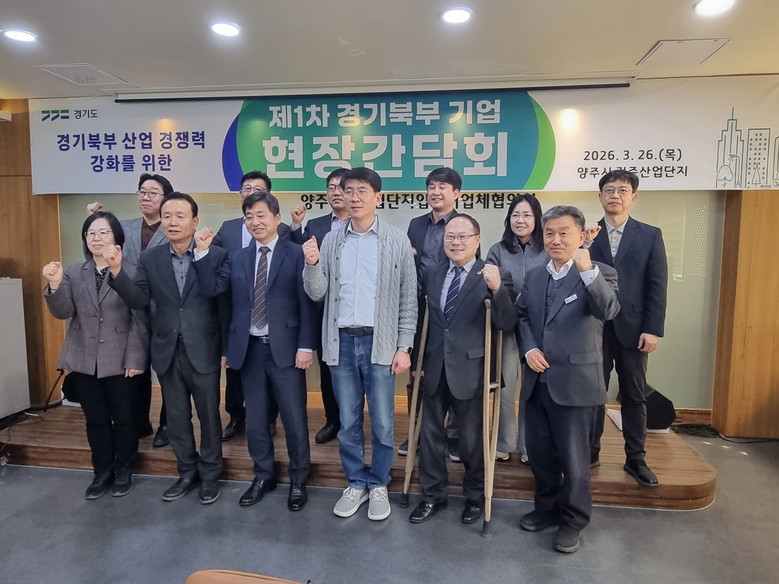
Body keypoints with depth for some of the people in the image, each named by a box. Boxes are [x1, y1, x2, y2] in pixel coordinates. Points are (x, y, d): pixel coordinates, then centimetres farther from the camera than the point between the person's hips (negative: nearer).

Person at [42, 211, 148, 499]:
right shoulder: (73, 273, 5)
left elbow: (140, 320, -9)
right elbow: (63, 312, -2)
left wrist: (135, 359, -11)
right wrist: (55, 285, -20)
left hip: (120, 361, -4)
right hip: (83, 361, 4)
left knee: (123, 418, 9)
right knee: (95, 420, 14)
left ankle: (123, 470, 28)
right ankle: (102, 471, 31)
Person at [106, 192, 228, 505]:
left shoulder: (216, 255, -8)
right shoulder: (150, 259, 3)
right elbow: (138, 300, -6)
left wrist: (226, 348, -6)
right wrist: (116, 271, -23)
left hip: (203, 351, -4)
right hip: (167, 352, 4)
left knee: (208, 415, 10)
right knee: (176, 418, 16)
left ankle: (210, 474, 30)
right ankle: (188, 472, 36)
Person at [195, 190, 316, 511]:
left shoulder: (295, 254, -3)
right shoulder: (238, 257, 10)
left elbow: (307, 303, -7)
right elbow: (211, 289, -1)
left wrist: (306, 346, -12)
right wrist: (202, 252, -12)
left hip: (284, 348, -4)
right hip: (249, 349, 4)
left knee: (294, 419, 6)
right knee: (255, 420, 16)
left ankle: (298, 480, 26)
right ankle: (263, 476, 35)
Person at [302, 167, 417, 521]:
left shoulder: (397, 240, -1)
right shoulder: (331, 240, 5)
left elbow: (408, 299, -1)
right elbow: (317, 295, 4)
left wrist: (403, 347, -5)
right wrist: (312, 265, -15)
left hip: (379, 342, -2)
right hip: (342, 342, 3)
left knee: (382, 422, 9)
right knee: (348, 422, 13)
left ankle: (378, 485, 29)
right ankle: (356, 483, 32)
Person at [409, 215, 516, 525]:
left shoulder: (489, 275, -10)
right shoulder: (432, 274, 5)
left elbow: (507, 323, -19)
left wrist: (497, 288, -34)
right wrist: (417, 359, 10)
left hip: (470, 369, -4)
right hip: (435, 367, 5)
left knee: (472, 436, 13)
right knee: (430, 433, 15)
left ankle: (475, 495, 36)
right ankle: (433, 495, 35)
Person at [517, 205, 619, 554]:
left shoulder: (599, 274, -7)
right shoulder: (534, 277, 11)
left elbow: (609, 310, -26)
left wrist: (587, 270, -39)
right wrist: (529, 349, -2)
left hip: (575, 382, -5)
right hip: (537, 381, 6)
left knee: (573, 458, 6)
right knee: (539, 453, 17)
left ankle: (573, 521, 28)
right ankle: (548, 507, 38)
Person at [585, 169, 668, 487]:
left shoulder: (650, 235, 5)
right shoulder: (587, 235, 3)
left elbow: (657, 287, 0)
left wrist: (653, 329, -6)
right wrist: (584, 247, -21)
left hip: (632, 329, 1)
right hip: (595, 328, 0)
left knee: (634, 396, 10)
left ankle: (635, 459, 23)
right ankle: (590, 451, 24)